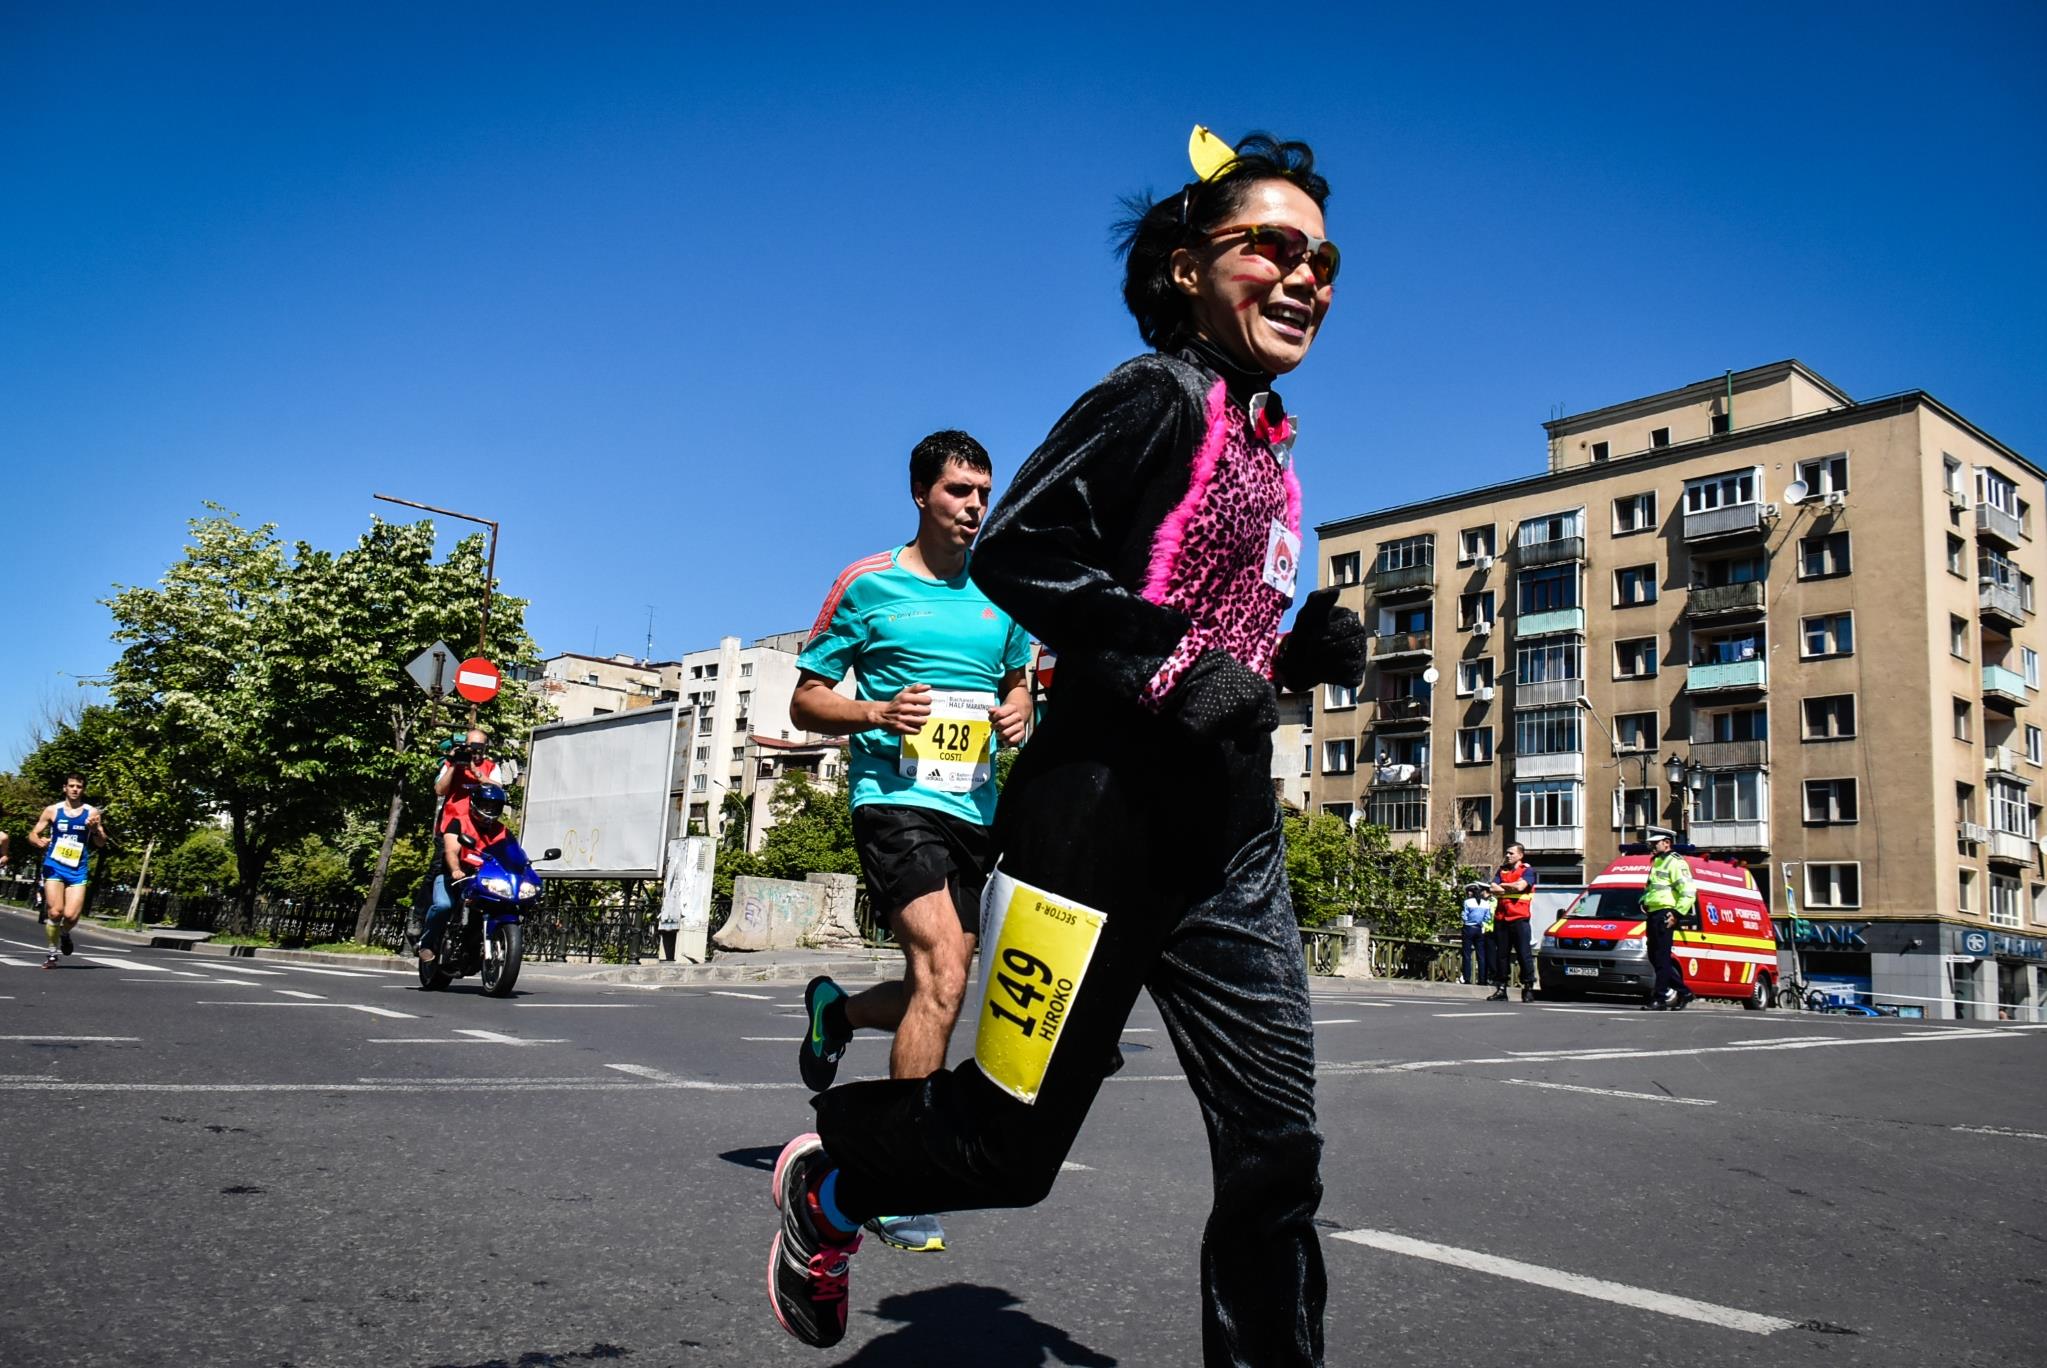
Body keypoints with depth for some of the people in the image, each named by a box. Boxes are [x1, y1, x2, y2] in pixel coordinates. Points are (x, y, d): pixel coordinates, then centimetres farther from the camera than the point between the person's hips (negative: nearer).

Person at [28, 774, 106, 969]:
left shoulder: (91, 812, 3)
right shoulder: (52, 810, 3)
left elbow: (101, 843, 5)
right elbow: (33, 835, 7)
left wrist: (95, 829, -16)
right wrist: (39, 841, -17)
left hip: (78, 871, 0)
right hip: (54, 867, 0)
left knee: (71, 915, -10)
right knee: (56, 912, -11)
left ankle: (65, 934, 25)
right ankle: (52, 953, 8)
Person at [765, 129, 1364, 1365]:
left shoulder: (1271, 446, 19)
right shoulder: (1163, 395, -4)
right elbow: (1015, 547, -16)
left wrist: (1305, 653, 8)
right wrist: (1170, 664, -21)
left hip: (1235, 834, 8)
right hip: (1108, 810, -8)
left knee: (1279, 1156, 4)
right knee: (1011, 1145, 2)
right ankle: (830, 1181, 32)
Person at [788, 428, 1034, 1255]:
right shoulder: (868, 586, 1)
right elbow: (805, 702, 4)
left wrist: (1016, 716, 3)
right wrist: (877, 712, -15)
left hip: (977, 808, 6)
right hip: (896, 798, -6)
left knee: (936, 993, 12)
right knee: (942, 975, -20)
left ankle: (836, 1009, 44)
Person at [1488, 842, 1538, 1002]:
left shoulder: (1527, 871, 3)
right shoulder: (1502, 871, 17)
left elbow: (1520, 886, -15)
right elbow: (1494, 889, 4)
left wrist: (1503, 886, 0)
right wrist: (1512, 888, -7)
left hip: (1519, 918, -5)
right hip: (1501, 919, 5)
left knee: (1524, 954, -4)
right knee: (1501, 954, 6)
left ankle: (1528, 989, 1)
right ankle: (1500, 989, 10)